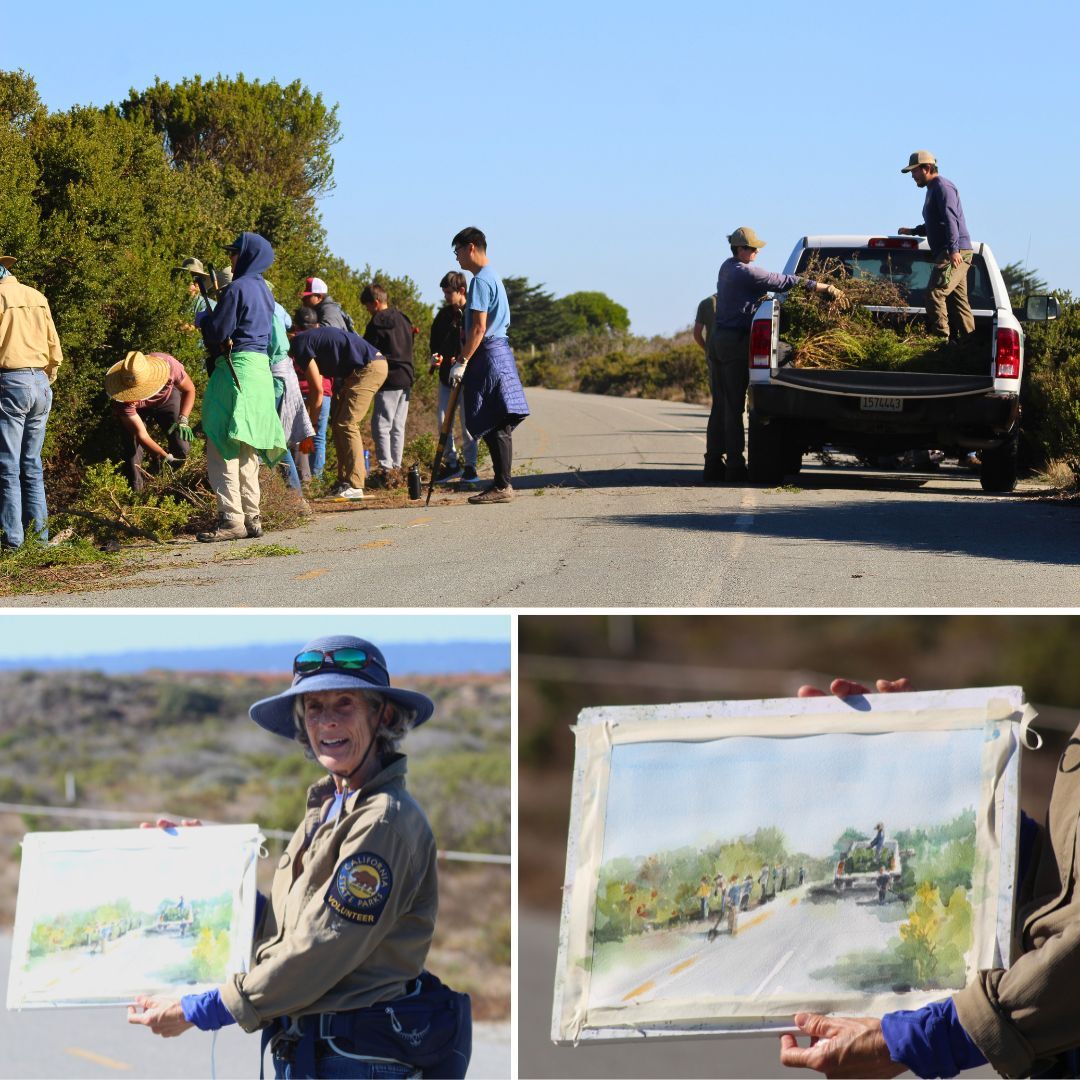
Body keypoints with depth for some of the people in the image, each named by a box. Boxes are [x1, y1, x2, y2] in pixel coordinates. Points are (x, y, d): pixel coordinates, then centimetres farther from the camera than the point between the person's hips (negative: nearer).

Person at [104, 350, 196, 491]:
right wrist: (165, 456, -36)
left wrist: (183, 420, -31)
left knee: (181, 448, -13)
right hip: (136, 410, -1)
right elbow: (141, 435, -32)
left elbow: (189, 390, -20)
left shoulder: (168, 364, -41)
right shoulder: (123, 400, -41)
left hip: (166, 398, 1)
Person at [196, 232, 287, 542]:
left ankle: (231, 519, -15)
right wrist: (214, 318, 19)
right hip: (260, 368, 9)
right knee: (247, 449, 14)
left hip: (236, 369, -9)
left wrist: (203, 318, 8)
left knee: (222, 446, -9)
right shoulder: (263, 290, 16)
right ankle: (251, 517, 14)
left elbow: (218, 332, -14)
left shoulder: (237, 288, -12)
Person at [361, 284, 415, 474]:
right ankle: (396, 466, 13)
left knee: (381, 426, -8)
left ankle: (385, 467, -15)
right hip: (407, 379, 8)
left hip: (389, 380, -8)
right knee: (398, 426, 12)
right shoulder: (403, 319, 16)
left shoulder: (378, 322, -10)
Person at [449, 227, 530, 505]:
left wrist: (462, 362, -17)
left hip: (488, 355, -10)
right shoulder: (493, 277, 20)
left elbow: (479, 328, -19)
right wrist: (466, 360, 21)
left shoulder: (481, 281, -12)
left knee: (495, 425, -9)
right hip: (500, 352, 10)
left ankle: (502, 486, -10)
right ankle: (501, 484, 11)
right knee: (497, 426, 10)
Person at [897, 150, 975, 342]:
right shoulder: (933, 189, 25)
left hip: (955, 254, -11)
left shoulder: (942, 187, -8)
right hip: (946, 254, 11)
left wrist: (953, 250, -29)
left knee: (935, 294, -18)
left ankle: (942, 338, -20)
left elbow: (950, 219, -20)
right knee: (958, 301, 7)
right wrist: (912, 231, 21)